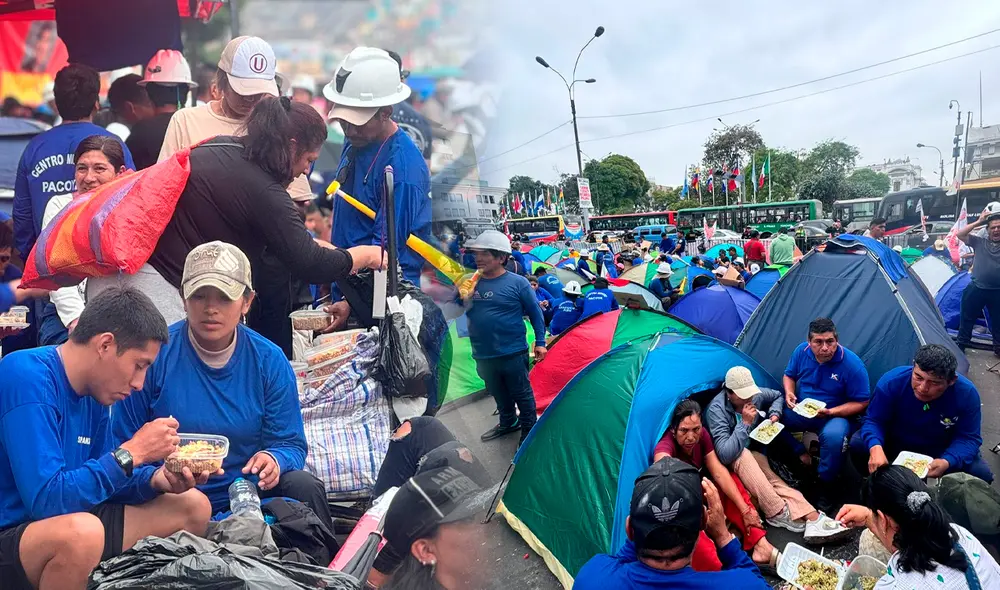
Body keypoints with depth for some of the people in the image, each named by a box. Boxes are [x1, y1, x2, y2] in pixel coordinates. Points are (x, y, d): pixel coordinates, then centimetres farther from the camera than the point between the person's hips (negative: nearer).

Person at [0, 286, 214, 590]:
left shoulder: (95, 391, 2)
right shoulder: (27, 378, -23)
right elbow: (46, 500, -30)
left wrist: (156, 478, -8)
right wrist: (132, 452, -23)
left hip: (70, 523, 8)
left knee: (193, 506, 5)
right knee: (82, 530, -38)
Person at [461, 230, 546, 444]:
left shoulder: (517, 283, -12)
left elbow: (535, 313, -4)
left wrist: (540, 342, -5)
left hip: (512, 352, -5)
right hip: (483, 354, 5)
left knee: (522, 393, 11)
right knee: (499, 393, 24)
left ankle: (529, 429, 31)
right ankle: (508, 423, 45)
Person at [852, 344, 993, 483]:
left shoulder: (966, 394, -27)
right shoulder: (891, 382, -30)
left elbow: (968, 438, -17)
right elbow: (873, 421, -21)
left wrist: (947, 462, -39)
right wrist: (875, 448, -44)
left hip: (941, 451, 2)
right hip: (895, 443, -1)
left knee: (981, 473, -20)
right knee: (857, 445, -27)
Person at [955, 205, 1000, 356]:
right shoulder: (979, 242, 4)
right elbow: (959, 235, -3)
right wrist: (978, 222, -8)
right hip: (977, 289, 0)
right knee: (967, 318, 9)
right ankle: (961, 346, 20)